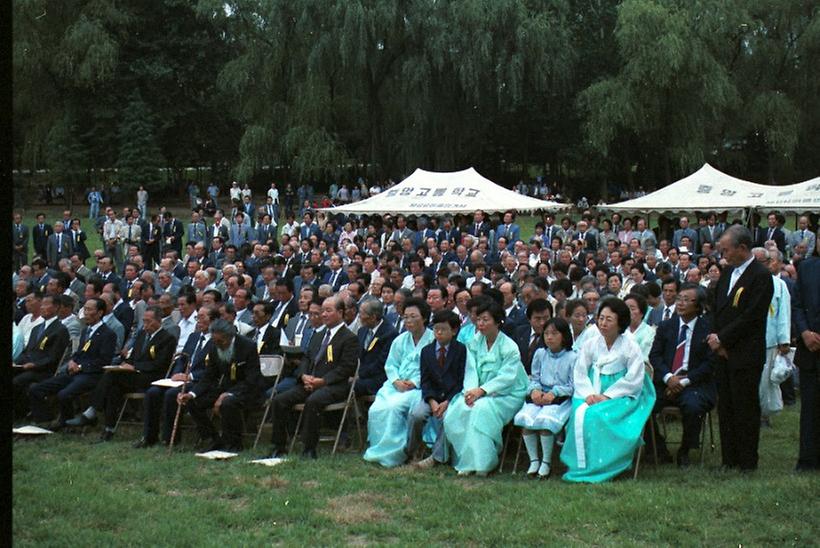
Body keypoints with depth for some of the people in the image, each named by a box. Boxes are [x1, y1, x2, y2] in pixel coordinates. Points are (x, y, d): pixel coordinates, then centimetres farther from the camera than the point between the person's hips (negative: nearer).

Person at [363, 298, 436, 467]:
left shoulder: (433, 340, -4)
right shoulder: (400, 340, 17)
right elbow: (390, 365, 15)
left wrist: (414, 383, -17)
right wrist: (396, 381, -4)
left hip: (418, 388, -6)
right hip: (396, 385, 6)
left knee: (394, 407, -29)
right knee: (376, 409, -19)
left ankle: (390, 453, -17)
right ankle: (379, 450, -9)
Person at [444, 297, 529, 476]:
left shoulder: (509, 347, -8)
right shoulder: (474, 343, 9)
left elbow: (506, 378, -16)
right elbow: (471, 371, 2)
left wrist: (482, 391, -26)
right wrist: (471, 391, -18)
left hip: (506, 395, -5)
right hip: (479, 392, 5)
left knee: (481, 409, -34)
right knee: (457, 409, -23)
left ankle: (481, 463, -27)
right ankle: (465, 461, -17)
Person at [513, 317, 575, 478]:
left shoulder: (572, 357, -2)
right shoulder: (540, 354, 12)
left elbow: (573, 386, -4)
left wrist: (554, 393, -16)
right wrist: (535, 390, -7)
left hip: (561, 398, -4)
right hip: (539, 397, 4)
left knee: (544, 420, -31)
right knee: (525, 418, -23)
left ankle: (546, 462, -13)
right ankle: (533, 460, -9)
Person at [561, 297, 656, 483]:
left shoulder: (630, 346, -2)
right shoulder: (590, 344, 9)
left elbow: (634, 380, -8)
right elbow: (579, 373, 6)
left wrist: (607, 396, -15)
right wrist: (588, 394, -13)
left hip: (621, 397, -3)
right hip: (593, 395, 4)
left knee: (598, 415, -31)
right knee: (580, 414, -28)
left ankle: (600, 467, -21)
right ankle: (581, 465, -20)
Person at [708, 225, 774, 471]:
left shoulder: (761, 276, -12)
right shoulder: (728, 272, 13)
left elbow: (751, 317, -17)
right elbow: (716, 308, 16)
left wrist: (722, 339, -13)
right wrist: (716, 339, 2)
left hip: (746, 356, -8)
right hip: (723, 352, 8)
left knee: (746, 409, -1)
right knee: (725, 408, 11)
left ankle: (747, 462, 8)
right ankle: (729, 460, 20)